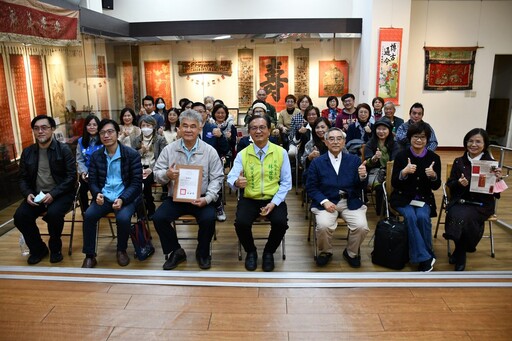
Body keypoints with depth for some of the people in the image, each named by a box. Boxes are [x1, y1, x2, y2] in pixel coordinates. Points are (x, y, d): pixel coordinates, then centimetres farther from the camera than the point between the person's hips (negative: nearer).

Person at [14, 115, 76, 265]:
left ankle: (55, 248, -2)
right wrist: (27, 194, -9)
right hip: (36, 195, 4)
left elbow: (71, 176, -10)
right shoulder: (27, 152, 9)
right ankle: (38, 248, 7)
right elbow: (23, 178, 13)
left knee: (53, 214, -33)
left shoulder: (64, 149, -4)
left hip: (59, 194, -4)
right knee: (20, 216, -20)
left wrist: (53, 194, -21)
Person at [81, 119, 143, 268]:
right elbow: (92, 181, 9)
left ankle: (121, 250, -1)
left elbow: (136, 182, -7)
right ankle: (90, 256, -6)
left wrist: (122, 199, -22)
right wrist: (97, 194, -15)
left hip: (125, 197, -3)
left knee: (123, 218, -31)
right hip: (104, 197, 4)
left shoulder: (132, 154, -5)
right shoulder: (96, 156, 8)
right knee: (89, 215, -23)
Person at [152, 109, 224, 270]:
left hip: (201, 198, -2)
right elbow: (156, 173, 4)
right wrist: (167, 174, -21)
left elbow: (217, 178, -3)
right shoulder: (169, 149, 2)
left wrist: (207, 198, -18)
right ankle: (176, 251, 6)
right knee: (158, 218, -20)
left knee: (208, 219, -28)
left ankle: (202, 252, 4)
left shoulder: (210, 151, -1)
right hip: (175, 198, 2)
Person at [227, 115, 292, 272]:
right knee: (241, 223, -26)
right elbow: (231, 178, -13)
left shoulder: (281, 152, -1)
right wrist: (236, 182, -39)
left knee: (281, 223, -27)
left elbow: (286, 182, -1)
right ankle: (251, 252, 8)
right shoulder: (242, 154, 0)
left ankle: (269, 252, 6)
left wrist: (274, 203, -14)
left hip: (274, 200, 0)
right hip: (249, 199, 0)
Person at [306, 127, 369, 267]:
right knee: (323, 226, -28)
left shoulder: (354, 160, 6)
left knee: (362, 227, -21)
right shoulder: (317, 162, 3)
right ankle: (325, 252, 6)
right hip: (326, 202, -1)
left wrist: (362, 176, -20)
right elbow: (311, 187, 0)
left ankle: (351, 253, 12)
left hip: (351, 202, 2)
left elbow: (361, 187, 3)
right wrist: (324, 202, -15)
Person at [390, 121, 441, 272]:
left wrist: (433, 176, -22)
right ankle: (425, 257, -18)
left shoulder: (434, 157, -1)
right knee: (410, 217, -29)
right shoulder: (401, 155, -6)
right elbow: (394, 183, -9)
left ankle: (424, 256, -8)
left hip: (424, 198, 1)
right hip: (403, 197, -1)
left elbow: (436, 186, 0)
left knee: (422, 217, -28)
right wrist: (404, 172, -28)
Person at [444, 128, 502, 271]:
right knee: (456, 216, -31)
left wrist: (497, 180, -19)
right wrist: (459, 183, -14)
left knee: (463, 217, -31)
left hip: (481, 204, -2)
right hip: (460, 201, 2)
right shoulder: (459, 162, 7)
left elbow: (496, 192, 1)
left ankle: (460, 253, -1)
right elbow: (450, 184, 7)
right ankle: (462, 249, -1)